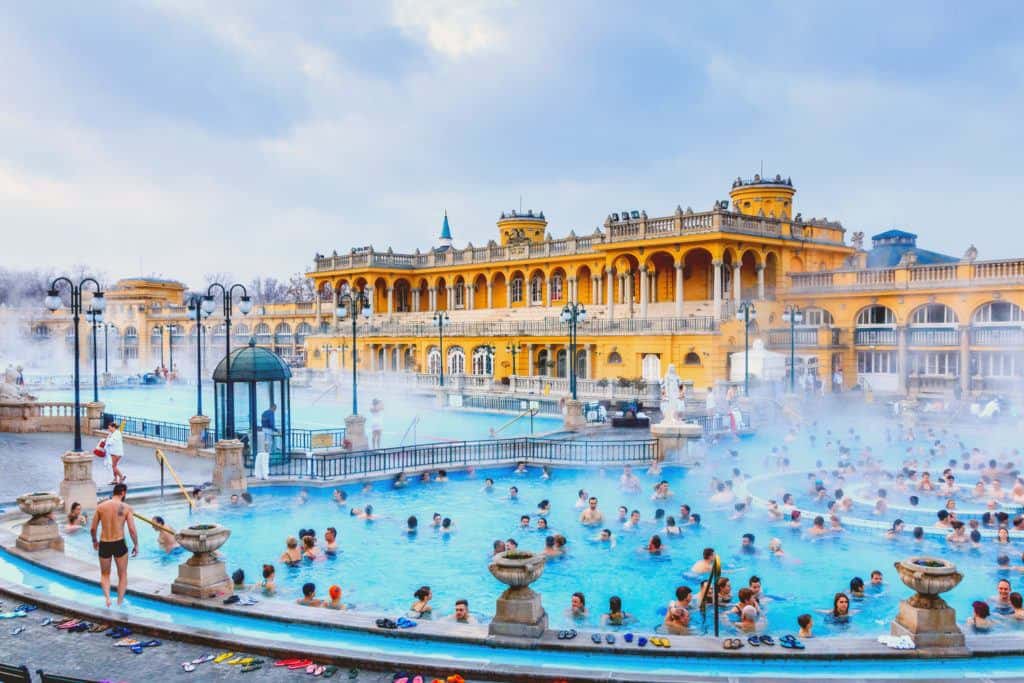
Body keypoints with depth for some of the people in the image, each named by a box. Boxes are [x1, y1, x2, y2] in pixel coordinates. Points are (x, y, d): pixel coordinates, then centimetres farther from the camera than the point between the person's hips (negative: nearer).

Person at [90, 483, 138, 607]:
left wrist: (94, 541, 24)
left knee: (105, 574, 21)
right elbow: (132, 530, -10)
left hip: (104, 545, 2)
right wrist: (136, 545, 4)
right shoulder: (126, 507, -6)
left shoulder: (101, 506, 1)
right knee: (122, 575, 17)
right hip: (119, 544, -2)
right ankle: (120, 602, 17)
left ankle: (107, 597, -1)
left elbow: (92, 529, 5)